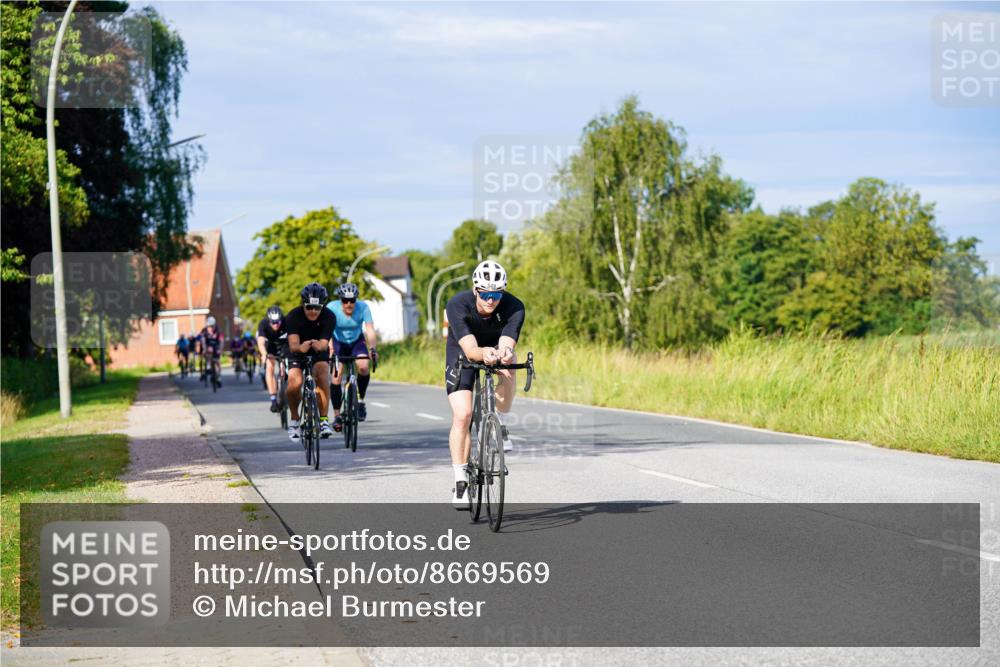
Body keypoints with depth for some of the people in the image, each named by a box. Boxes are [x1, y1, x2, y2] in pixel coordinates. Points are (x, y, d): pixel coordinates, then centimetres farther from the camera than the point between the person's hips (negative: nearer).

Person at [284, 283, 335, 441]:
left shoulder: (329, 317, -23)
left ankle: (323, 420, -21)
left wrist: (319, 345, -57)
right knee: (294, 384, -26)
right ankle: (294, 419, 1)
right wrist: (301, 347, -59)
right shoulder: (293, 316, -25)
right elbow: (293, 344, -35)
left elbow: (324, 343, -32)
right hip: (297, 354, -1)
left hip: (319, 353, 1)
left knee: (322, 374, -30)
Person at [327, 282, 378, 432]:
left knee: (364, 367, -27)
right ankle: (336, 415, -3)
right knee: (335, 377, -14)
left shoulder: (363, 307, -25)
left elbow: (370, 330, -31)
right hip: (338, 342, 0)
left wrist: (372, 349, -47)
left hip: (357, 341, 0)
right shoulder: (332, 308, -27)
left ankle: (360, 401, -6)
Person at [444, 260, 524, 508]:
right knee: (462, 415, -16)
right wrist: (483, 353, -64)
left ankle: (500, 425, -14)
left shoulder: (514, 307, -29)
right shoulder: (457, 305, -32)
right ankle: (460, 483, -7)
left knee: (507, 365, -35)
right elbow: (470, 349, -42)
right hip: (463, 354, -1)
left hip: (495, 349, 1)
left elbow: (506, 345, -41)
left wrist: (504, 354, -65)